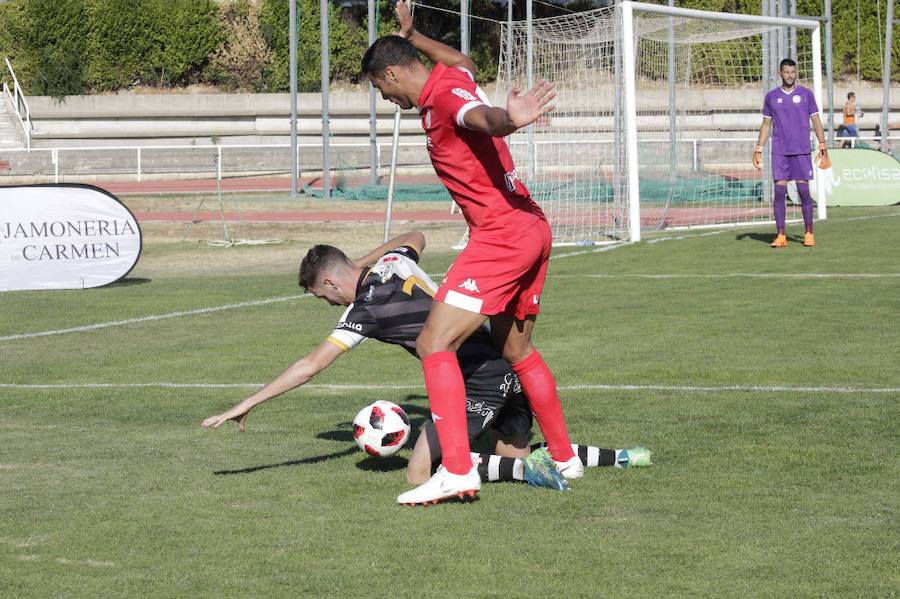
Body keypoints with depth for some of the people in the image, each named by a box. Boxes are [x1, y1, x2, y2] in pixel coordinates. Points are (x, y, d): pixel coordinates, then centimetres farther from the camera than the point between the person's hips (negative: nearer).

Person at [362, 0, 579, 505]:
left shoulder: (443, 96, -14)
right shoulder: (456, 77, 14)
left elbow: (482, 116, -38)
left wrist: (507, 120, -61)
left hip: (501, 235, -10)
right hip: (534, 230, 10)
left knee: (434, 345, -13)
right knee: (518, 351, 24)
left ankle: (457, 471, -21)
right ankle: (565, 458, 33)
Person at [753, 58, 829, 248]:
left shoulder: (806, 94, 4)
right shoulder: (771, 97, 8)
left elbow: (816, 121, 7)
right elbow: (766, 124, 14)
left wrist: (823, 145, -1)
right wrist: (758, 149, 8)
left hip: (801, 152, -1)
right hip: (779, 152, 1)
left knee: (804, 191, -3)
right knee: (779, 192, -5)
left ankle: (809, 234, 7)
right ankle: (781, 236, -3)